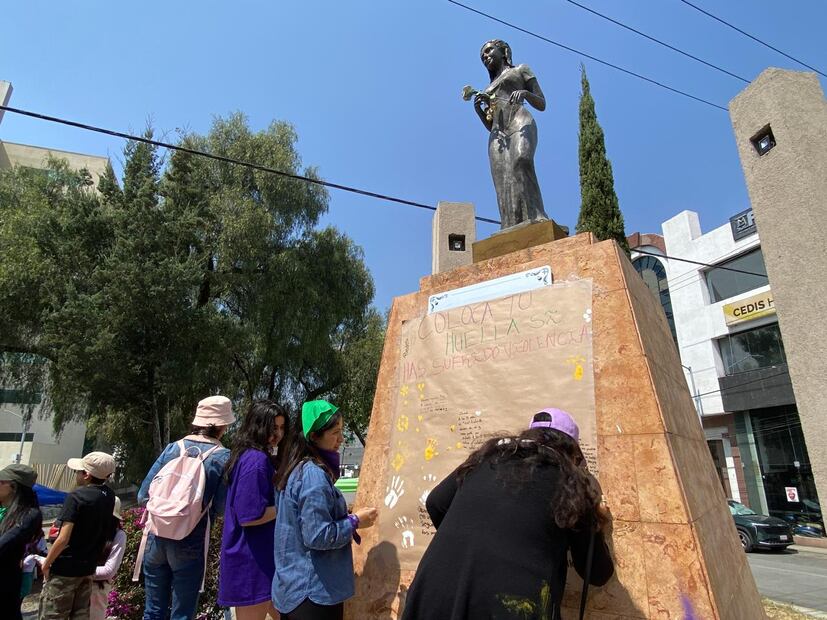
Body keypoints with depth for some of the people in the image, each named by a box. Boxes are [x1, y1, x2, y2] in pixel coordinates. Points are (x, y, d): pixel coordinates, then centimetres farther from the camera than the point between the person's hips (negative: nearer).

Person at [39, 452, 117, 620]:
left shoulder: (76, 497, -20)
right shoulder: (109, 496, -2)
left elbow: (63, 539, -21)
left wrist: (46, 564, -6)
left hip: (64, 569, -6)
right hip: (88, 568, 6)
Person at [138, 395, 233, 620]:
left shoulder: (172, 448, 1)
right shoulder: (224, 457, -10)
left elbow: (144, 495, 2)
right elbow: (222, 507, -12)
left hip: (157, 537, 4)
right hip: (190, 544, -4)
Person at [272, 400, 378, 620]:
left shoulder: (298, 468, 6)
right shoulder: (314, 474, -23)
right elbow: (317, 536, -25)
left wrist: (346, 517, 12)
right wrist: (355, 521, -12)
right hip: (315, 593, -9)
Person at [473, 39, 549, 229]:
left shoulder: (521, 69, 24)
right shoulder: (489, 88, 35)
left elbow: (542, 104, 13)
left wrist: (525, 93, -7)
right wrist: (478, 109, 8)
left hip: (520, 123, -4)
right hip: (498, 135, 4)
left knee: (521, 161, -35)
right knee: (503, 182, -21)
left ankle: (535, 218, -45)